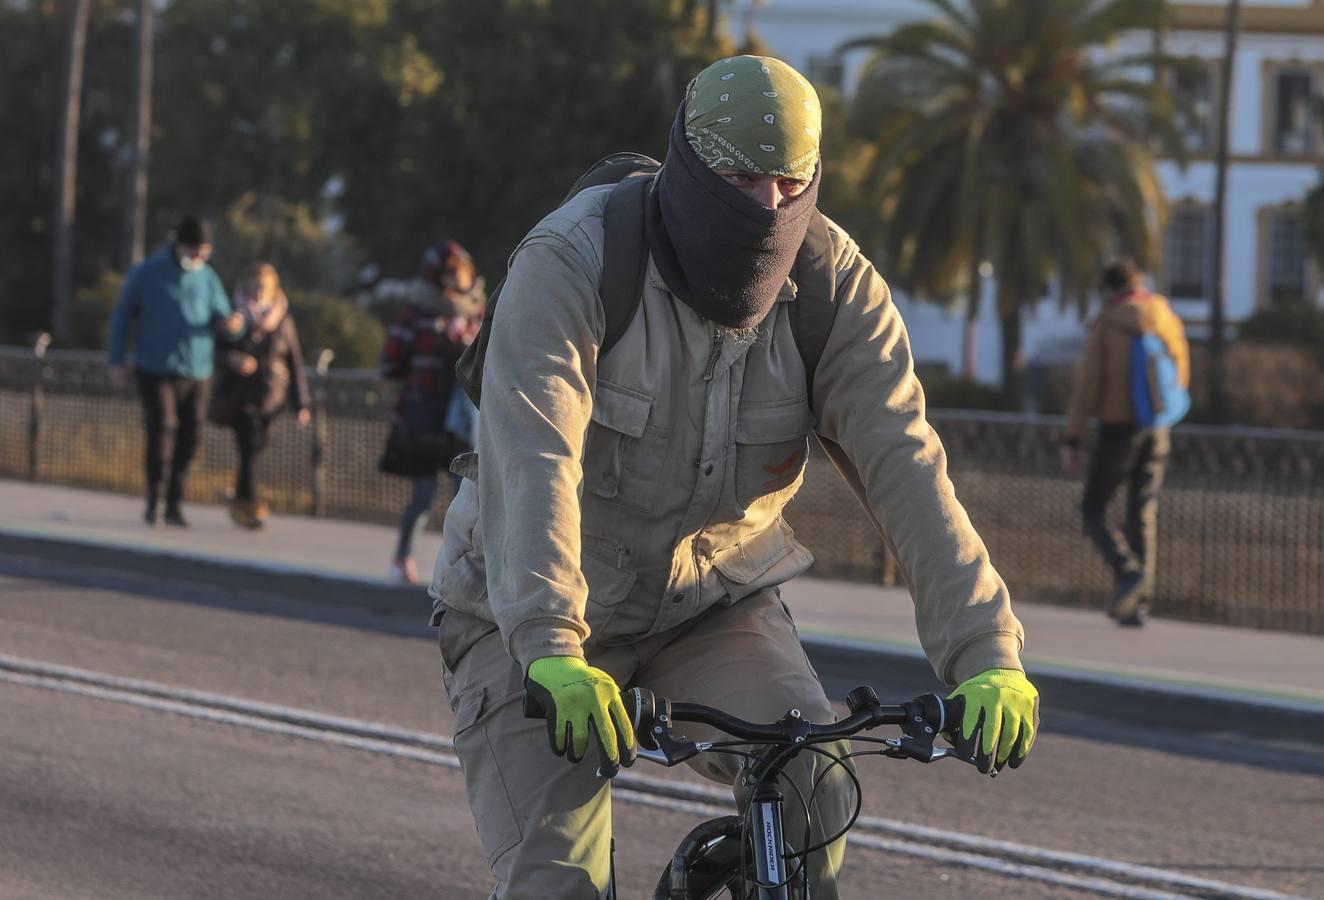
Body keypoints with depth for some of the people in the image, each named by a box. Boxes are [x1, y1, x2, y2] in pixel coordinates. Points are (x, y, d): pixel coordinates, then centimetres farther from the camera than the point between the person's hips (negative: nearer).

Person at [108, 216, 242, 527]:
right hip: (156, 371, -3)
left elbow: (223, 321, 6)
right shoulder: (146, 273, -2)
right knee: (162, 428, -18)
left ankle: (174, 506, 16)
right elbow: (121, 316, 3)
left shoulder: (208, 278, 7)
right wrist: (116, 362, -2)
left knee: (187, 441, 3)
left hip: (197, 373, 3)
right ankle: (153, 501, -5)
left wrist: (232, 324, -20)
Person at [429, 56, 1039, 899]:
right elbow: (532, 462, -37)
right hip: (536, 616, -3)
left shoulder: (836, 285, -14)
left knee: (814, 787, -24)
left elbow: (909, 472, -22)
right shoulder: (571, 263, -24)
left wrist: (988, 656, -34)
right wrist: (551, 653, -51)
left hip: (714, 600, 3)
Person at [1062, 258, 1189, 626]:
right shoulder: (1166, 318, 5)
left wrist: (1071, 441, -9)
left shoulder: (1105, 325, -8)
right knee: (1143, 517, 10)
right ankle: (1137, 605, 5)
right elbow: (1181, 377, 12)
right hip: (1156, 433, 4)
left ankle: (1128, 571, -20)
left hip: (1117, 428, -4)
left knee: (1093, 512, 6)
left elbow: (1086, 385, -12)